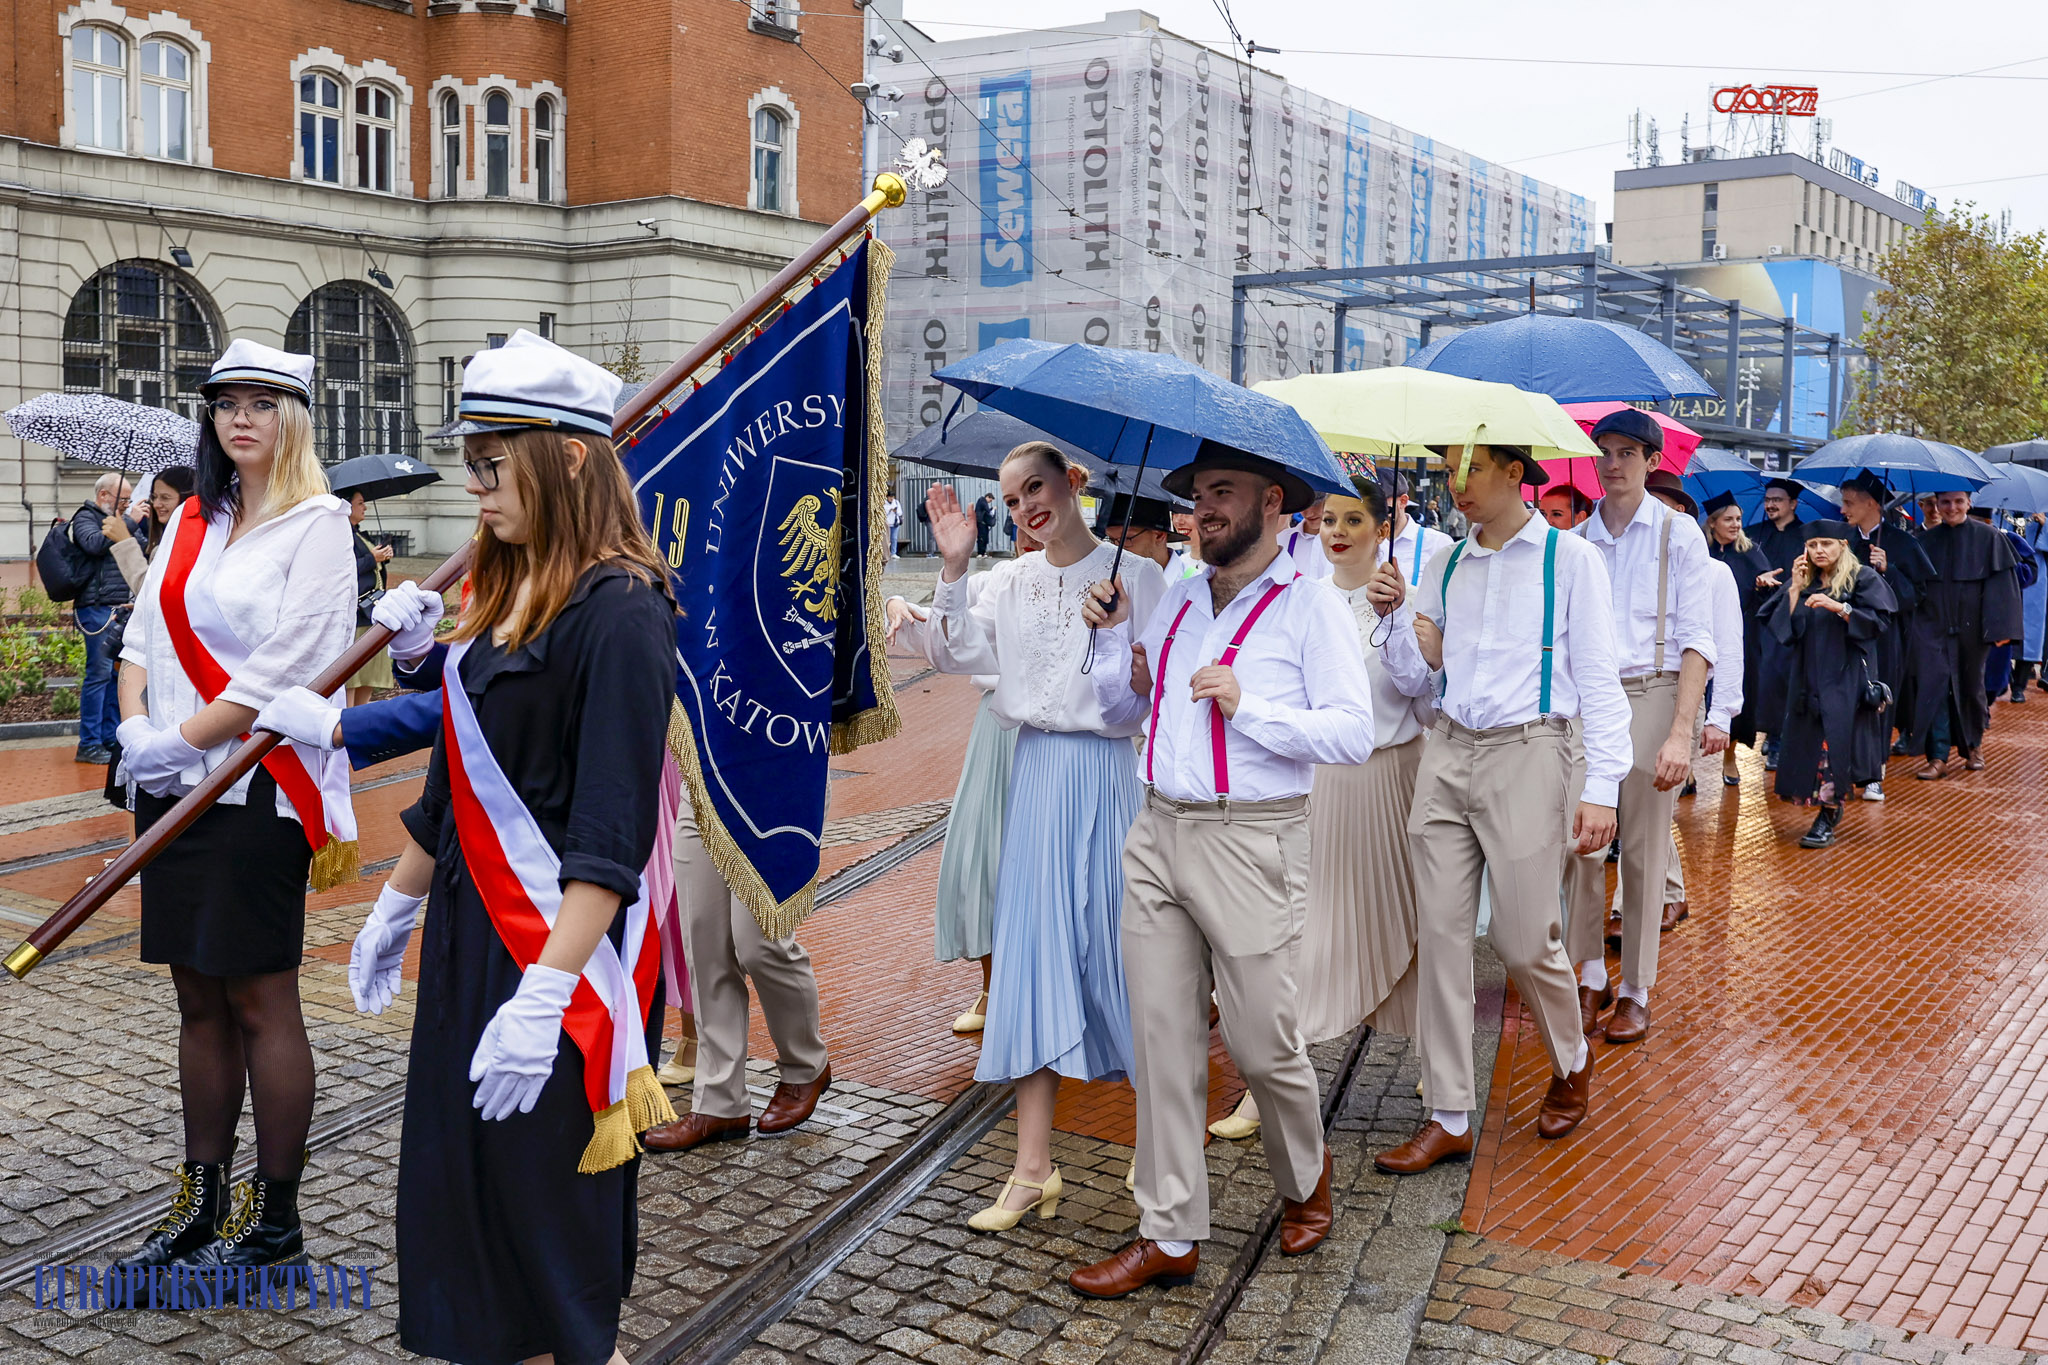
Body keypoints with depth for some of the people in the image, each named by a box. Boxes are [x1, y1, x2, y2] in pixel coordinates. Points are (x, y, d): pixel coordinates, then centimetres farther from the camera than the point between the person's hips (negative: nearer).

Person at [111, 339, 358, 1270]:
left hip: (257, 787, -6)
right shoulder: (192, 521, 15)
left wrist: (178, 740, -15)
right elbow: (146, 633, 13)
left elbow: (282, 668, -14)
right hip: (172, 790, 7)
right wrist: (134, 729, -4)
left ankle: (274, 1219, 9)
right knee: (198, 997, 12)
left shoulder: (317, 524, -6)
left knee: (259, 1000, -1)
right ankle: (201, 1200, 22)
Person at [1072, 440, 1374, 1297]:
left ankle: (1304, 1180, 35)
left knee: (1263, 1044, 4)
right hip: (1159, 834, 6)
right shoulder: (1174, 601, 13)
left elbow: (1353, 735, -12)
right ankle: (1170, 1235, 17)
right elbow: (1121, 711, 20)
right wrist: (1112, 636, 5)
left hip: (1250, 842, -5)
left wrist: (1248, 706, -18)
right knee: (1163, 1038, 7)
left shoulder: (1311, 606, -5)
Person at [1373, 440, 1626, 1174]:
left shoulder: (1569, 556, -1)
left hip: (1527, 752, -4)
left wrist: (1600, 788, -10)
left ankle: (1572, 1063, 31)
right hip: (1448, 751, 5)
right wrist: (1397, 621, -5)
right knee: (1441, 933, 2)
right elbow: (1413, 668, 16)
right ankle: (1449, 1117, 11)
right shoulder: (1442, 566, 13)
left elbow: (1598, 676, -4)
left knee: (1525, 939, -1)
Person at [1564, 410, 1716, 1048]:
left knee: (1643, 852, 1)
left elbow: (1696, 640, -5)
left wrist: (1681, 732, -15)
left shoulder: (1678, 533, 1)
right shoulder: (1576, 539, 10)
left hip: (1653, 694, -3)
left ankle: (1635, 990, 13)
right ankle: (1590, 974, 16)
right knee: (1581, 843, 1)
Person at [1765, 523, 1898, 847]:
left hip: (1847, 678, -5)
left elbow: (1877, 619, -10)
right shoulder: (1802, 581, 10)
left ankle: (1828, 816, -6)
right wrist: (1795, 589, -8)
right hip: (1809, 677, 5)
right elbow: (1781, 625, 1)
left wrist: (1837, 607, -20)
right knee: (1809, 744, 4)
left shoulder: (1863, 578, -1)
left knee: (1836, 742, -11)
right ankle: (1830, 806, 20)